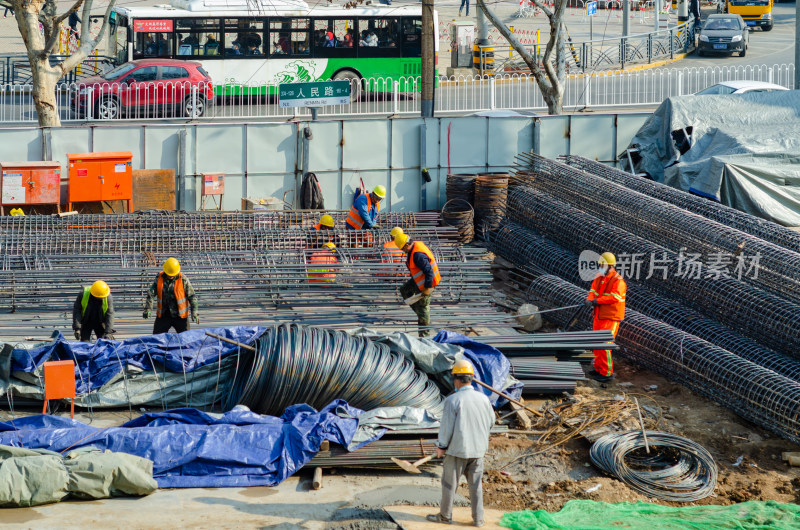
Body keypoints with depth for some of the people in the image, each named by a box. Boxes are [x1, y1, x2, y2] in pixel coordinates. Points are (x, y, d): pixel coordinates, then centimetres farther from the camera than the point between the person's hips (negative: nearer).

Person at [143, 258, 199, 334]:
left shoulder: (183, 280, -9)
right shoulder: (159, 279, -3)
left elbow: (192, 296, -4)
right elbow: (151, 294, -4)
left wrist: (194, 313, -11)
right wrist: (148, 309, -17)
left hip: (179, 316, -2)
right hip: (163, 315, 2)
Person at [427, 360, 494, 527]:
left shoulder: (453, 400, -18)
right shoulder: (483, 398, -3)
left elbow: (447, 426, -15)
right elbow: (490, 422, 9)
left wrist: (441, 446, -2)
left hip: (458, 449, -4)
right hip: (478, 449, 4)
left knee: (449, 482, 11)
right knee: (475, 484, 13)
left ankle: (445, 515, 21)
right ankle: (478, 518, 15)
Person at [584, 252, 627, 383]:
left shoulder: (618, 281, -14)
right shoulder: (599, 278, 12)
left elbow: (614, 297, -23)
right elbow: (593, 291, 10)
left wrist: (598, 300, -19)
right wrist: (590, 299, -13)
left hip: (611, 318, -9)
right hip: (599, 316, 9)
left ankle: (607, 373, -6)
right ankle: (599, 369, 26)